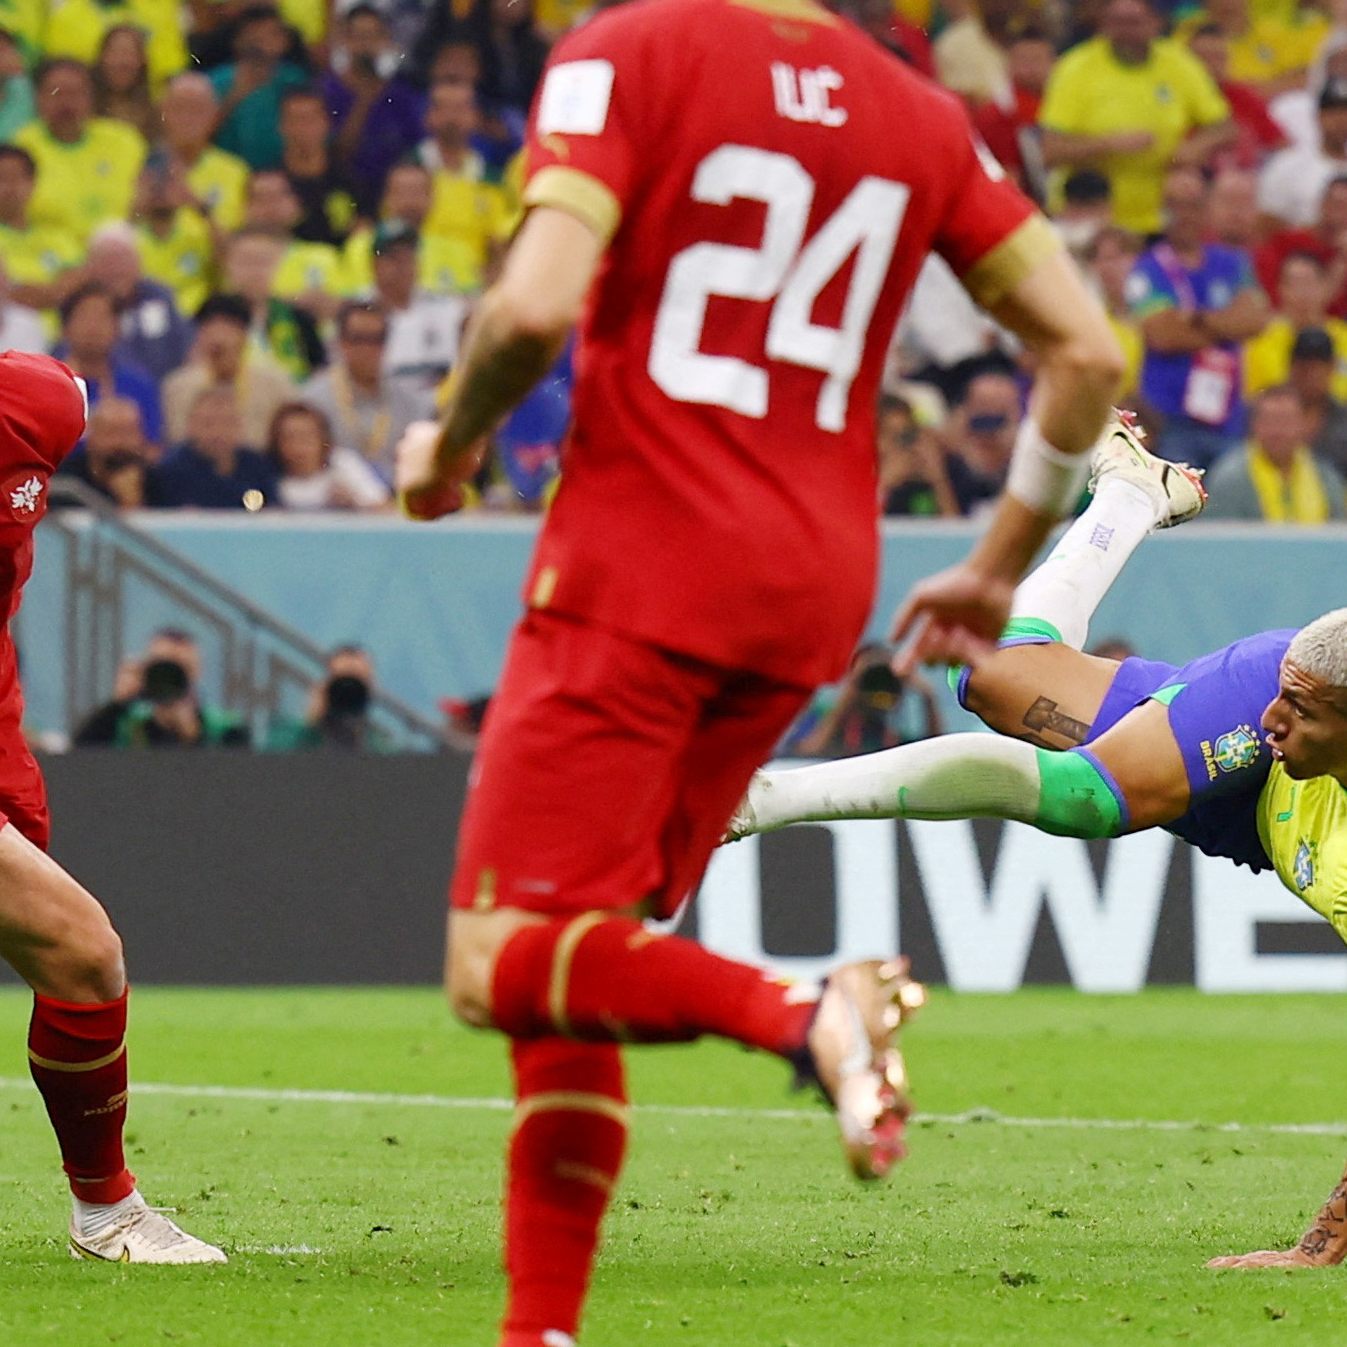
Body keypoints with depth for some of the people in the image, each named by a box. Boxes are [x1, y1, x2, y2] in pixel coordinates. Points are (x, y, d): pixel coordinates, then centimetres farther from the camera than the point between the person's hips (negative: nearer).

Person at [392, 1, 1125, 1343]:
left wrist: (450, 444, 1)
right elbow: (1084, 347, 10)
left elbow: (536, 305, -19)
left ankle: (801, 1015, -31)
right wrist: (999, 572, 20)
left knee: (503, 966, -7)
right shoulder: (917, 112, 11)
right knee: (569, 969, 15)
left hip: (639, 564, -6)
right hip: (820, 581, 6)